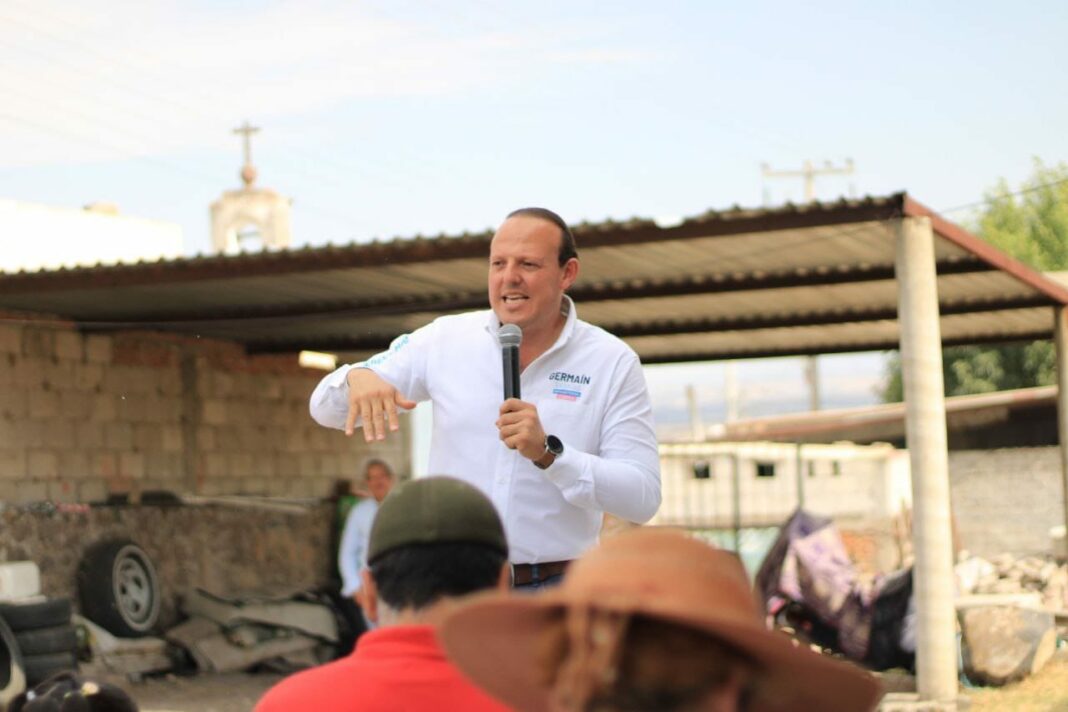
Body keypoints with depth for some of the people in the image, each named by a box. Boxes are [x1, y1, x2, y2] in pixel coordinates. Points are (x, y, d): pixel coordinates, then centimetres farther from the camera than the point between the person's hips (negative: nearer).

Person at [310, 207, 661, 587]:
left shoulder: (614, 363, -2)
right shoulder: (444, 339, 5)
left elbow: (643, 498, -8)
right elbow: (325, 410, 9)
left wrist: (547, 452, -20)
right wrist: (356, 377, -14)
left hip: (555, 593, -2)